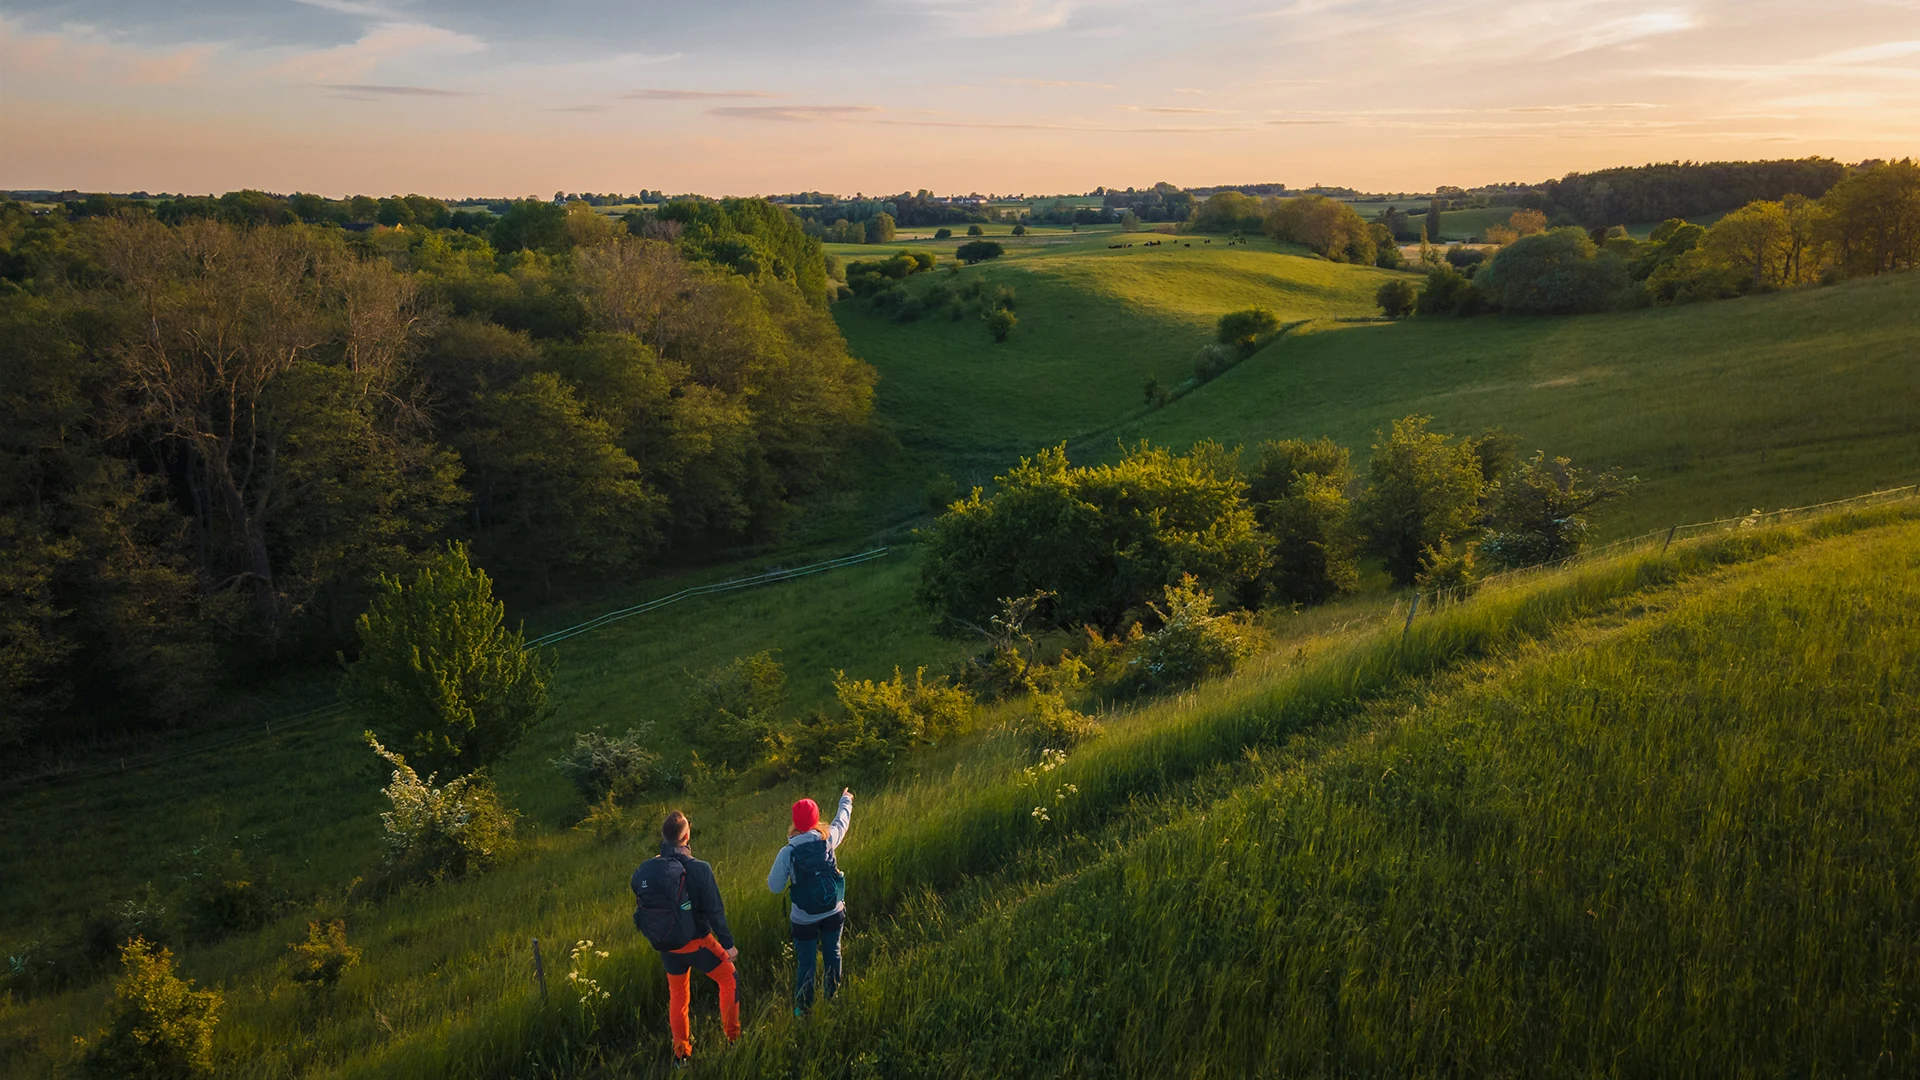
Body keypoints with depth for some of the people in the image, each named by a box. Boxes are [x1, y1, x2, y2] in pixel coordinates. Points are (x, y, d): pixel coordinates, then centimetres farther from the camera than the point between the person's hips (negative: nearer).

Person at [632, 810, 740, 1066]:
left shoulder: (644, 871, -10)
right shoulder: (699, 869, -22)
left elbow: (641, 911, 2)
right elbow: (714, 911, -17)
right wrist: (728, 943, -7)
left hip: (667, 947, 4)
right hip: (697, 943, -4)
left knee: (677, 996, 22)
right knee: (729, 979, 19)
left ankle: (681, 1053, 31)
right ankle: (733, 1037, 25)